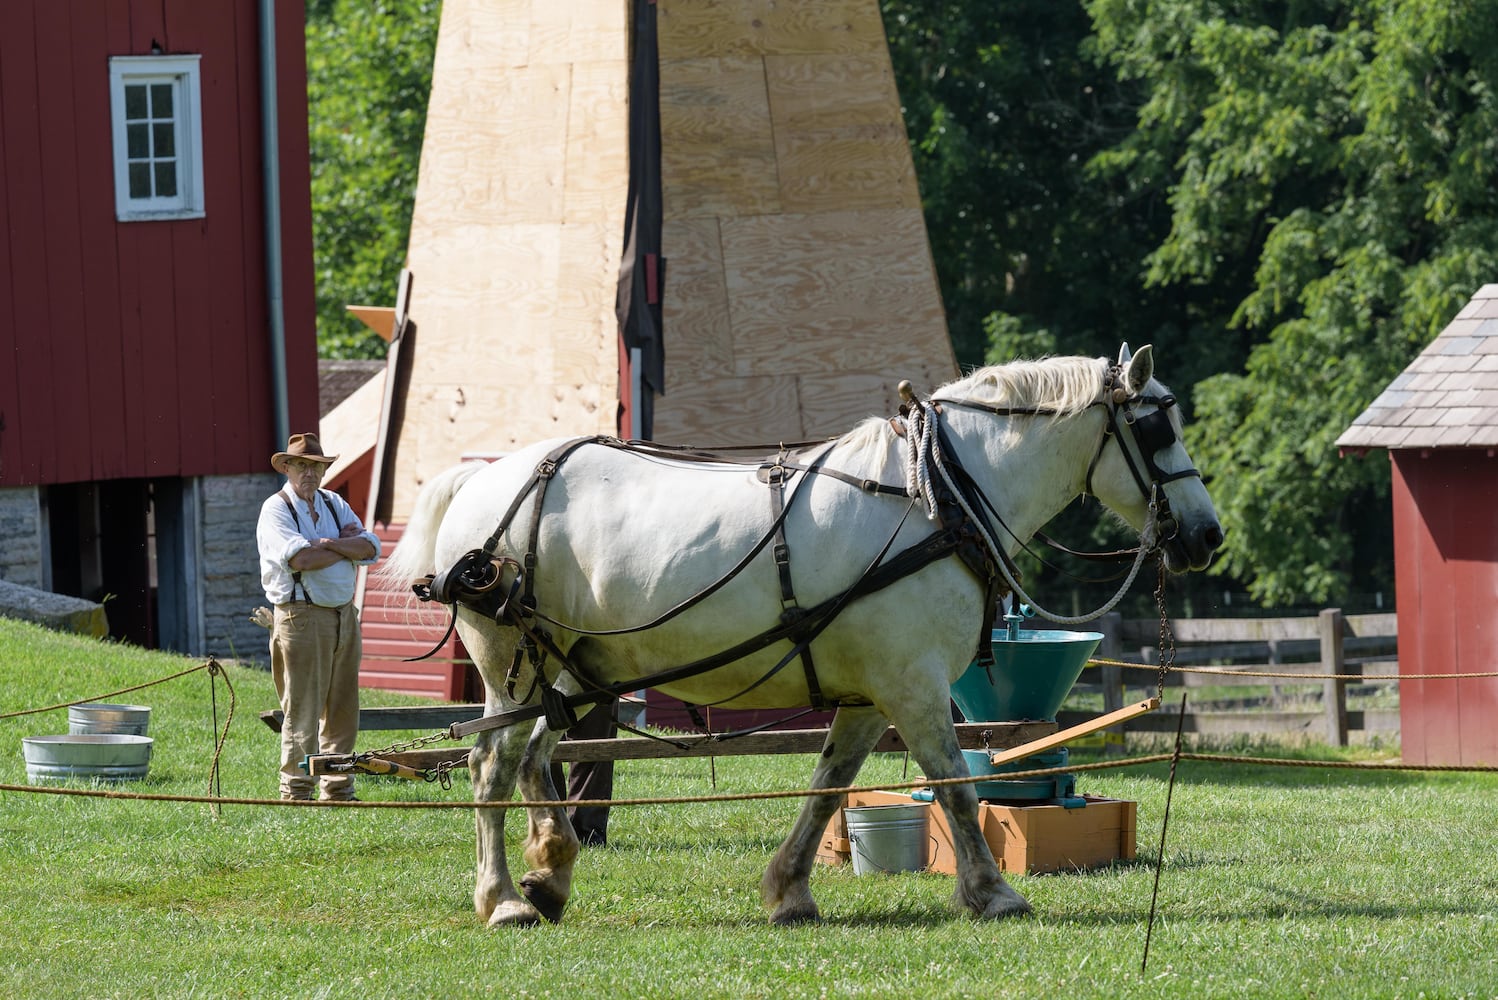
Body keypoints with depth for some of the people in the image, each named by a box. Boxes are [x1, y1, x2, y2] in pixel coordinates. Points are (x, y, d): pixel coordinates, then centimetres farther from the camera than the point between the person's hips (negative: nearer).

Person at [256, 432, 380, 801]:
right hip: (302, 616, -7)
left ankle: (338, 789, 16)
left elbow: (371, 546, 4)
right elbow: (297, 558, -20)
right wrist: (347, 547, -7)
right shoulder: (276, 509, -4)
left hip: (344, 616, 7)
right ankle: (296, 792, -2)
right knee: (302, 712, -6)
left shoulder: (334, 504, 15)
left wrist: (328, 544, -12)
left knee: (342, 709, 9)